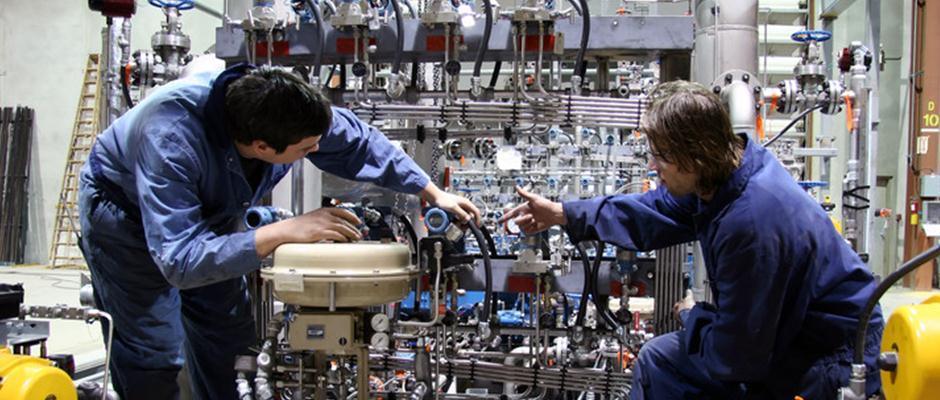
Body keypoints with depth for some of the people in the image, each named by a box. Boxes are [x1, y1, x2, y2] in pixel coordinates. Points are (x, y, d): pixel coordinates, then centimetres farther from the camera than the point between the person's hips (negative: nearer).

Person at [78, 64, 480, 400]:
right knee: (155, 354, -12)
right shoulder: (171, 139, -44)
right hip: (128, 212, -5)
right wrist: (285, 231, -50)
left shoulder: (284, 110, -27)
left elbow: (358, 141, -8)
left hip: (209, 211, 6)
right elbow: (178, 261, -47)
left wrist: (435, 194, -7)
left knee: (227, 336, 9)